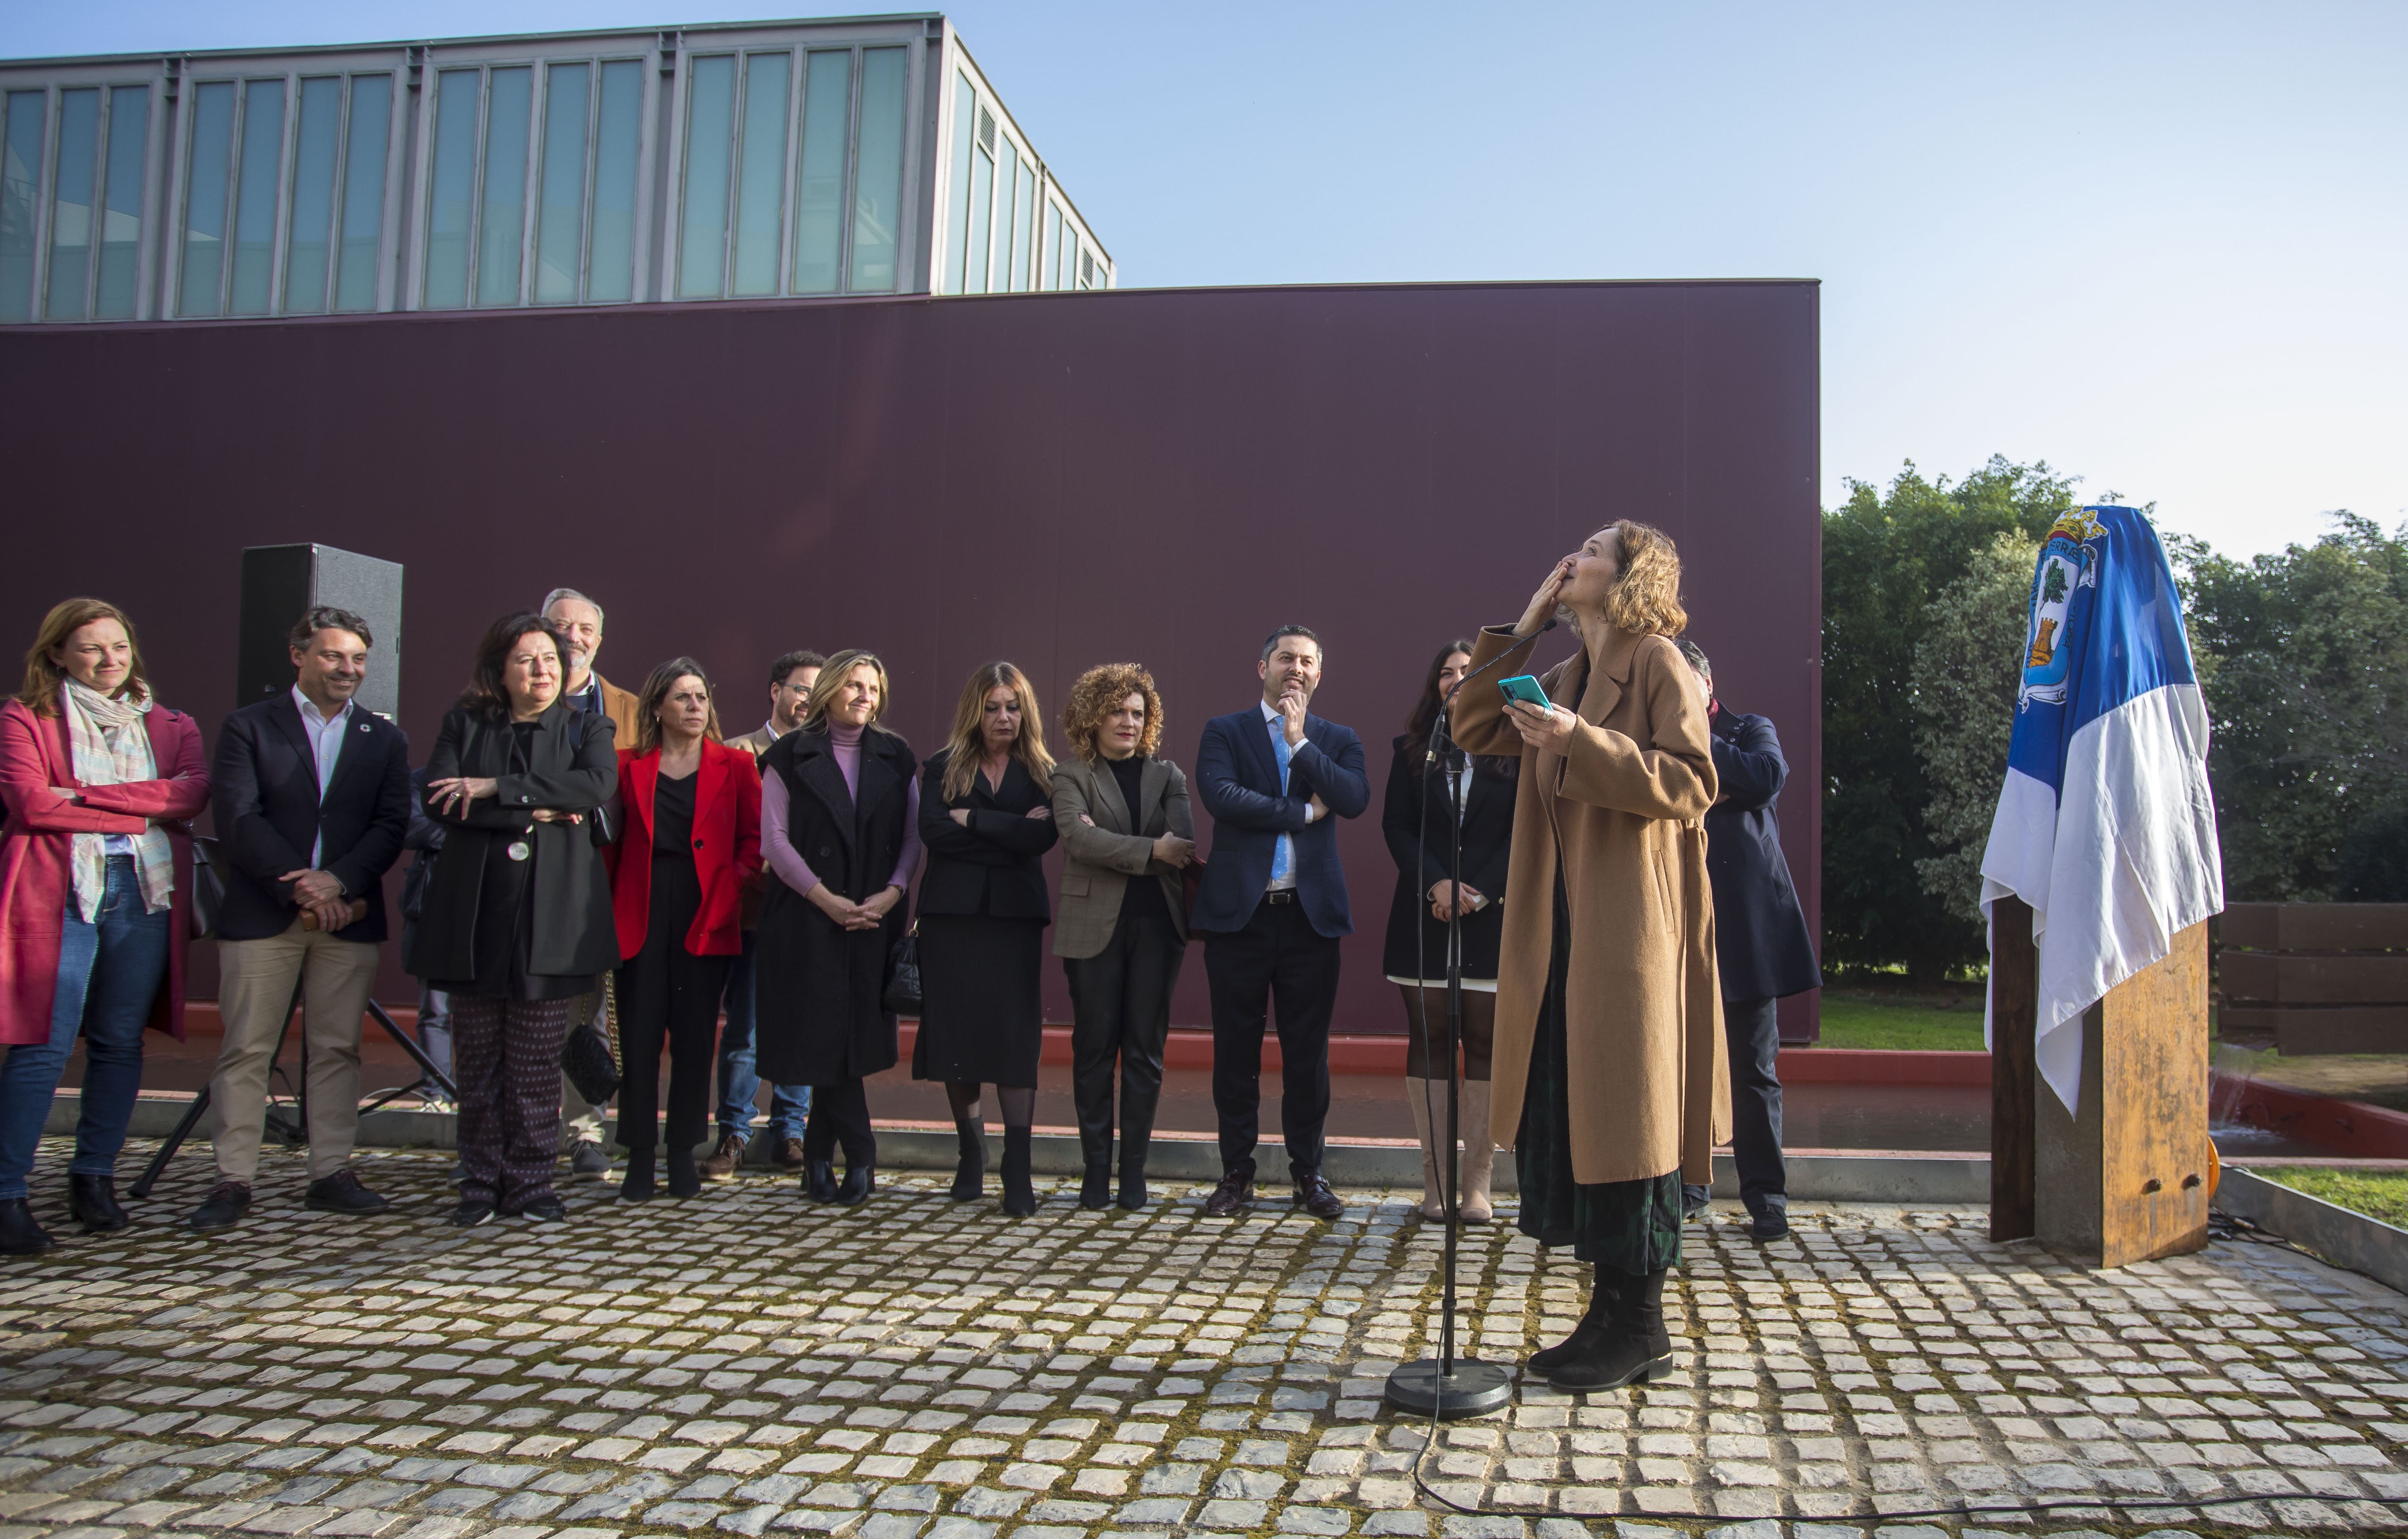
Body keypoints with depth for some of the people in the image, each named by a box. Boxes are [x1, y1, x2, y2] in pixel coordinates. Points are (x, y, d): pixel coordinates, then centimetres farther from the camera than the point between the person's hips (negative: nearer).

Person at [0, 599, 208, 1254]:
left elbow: (193, 792, -3)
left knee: (121, 1043, 6)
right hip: (59, 893, -3)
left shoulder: (169, 725, 16)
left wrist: (89, 795, -11)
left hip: (147, 892, 3)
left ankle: (95, 1178, 17)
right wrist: (138, 815, -7)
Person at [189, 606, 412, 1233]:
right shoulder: (249, 727, 5)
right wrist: (301, 888, -13)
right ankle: (233, 1181, 6)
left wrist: (337, 882, -13)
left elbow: (391, 826, 3)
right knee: (246, 1050, -1)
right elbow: (238, 821, -5)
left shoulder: (384, 738, 13)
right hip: (261, 915, -2)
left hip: (349, 915, 2)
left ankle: (331, 1174, 12)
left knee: (338, 1049, 5)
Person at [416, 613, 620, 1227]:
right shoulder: (465, 725, 11)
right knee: (477, 1061, 5)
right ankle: (481, 1183, 15)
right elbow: (439, 798, -5)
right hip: (474, 916, 1)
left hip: (549, 917, -1)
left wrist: (495, 788, -14)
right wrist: (534, 813, -13)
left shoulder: (587, 728, 10)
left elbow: (599, 785, -11)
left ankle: (530, 1183, 10)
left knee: (536, 1064, 1)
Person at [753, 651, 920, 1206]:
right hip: (807, 920, -2)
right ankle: (860, 1158, 10)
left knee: (855, 1034, 1)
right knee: (826, 1037, -3)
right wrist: (827, 899, -11)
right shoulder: (791, 755, 3)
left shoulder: (896, 758, 11)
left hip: (876, 919, 2)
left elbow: (912, 837, 8)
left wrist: (890, 894, -8)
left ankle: (821, 1157, 13)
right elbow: (774, 839, -3)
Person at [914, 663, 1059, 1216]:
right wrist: (1009, 831, -9)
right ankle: (971, 1146, 22)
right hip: (953, 913, 1)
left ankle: (1017, 1168, -4)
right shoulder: (943, 768, 7)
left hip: (1015, 914, 0)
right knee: (955, 1030, 3)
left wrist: (974, 819, -10)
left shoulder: (1041, 773, 8)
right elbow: (933, 831, -9)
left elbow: (1043, 837, -9)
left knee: (1016, 1034, -6)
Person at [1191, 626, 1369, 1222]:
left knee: (1308, 1053, 6)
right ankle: (1237, 1173, 17)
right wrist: (1302, 812, -9)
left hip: (1311, 914, 1)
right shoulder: (1225, 732, 6)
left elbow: (1355, 799, -7)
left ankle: (1309, 1173, 18)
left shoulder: (1337, 740, 12)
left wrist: (1300, 741, -9)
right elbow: (1219, 794, -12)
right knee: (1236, 1051, 6)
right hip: (1239, 911, -1)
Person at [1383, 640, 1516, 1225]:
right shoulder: (1413, 751, 11)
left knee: (1486, 1043, -2)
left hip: (1492, 915, -2)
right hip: (1425, 913, 2)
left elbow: (1523, 831, -1)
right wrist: (1437, 885, -11)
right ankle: (1434, 1178, 6)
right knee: (1427, 1040, 1)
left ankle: (1478, 1181, 1)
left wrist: (1480, 892, -12)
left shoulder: (1512, 750, 5)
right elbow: (1396, 825, 3)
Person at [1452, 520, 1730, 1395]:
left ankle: (1639, 1329, 8)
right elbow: (1474, 731, 16)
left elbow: (1691, 783, -14)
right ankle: (1613, 1315, 19)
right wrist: (1523, 627, 12)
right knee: (1564, 1117, 9)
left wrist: (1581, 741, -22)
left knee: (1623, 1119, -3)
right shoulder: (1567, 677, 19)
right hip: (1564, 935, 8)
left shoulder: (1658, 662, -4)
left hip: (1631, 930, -8)